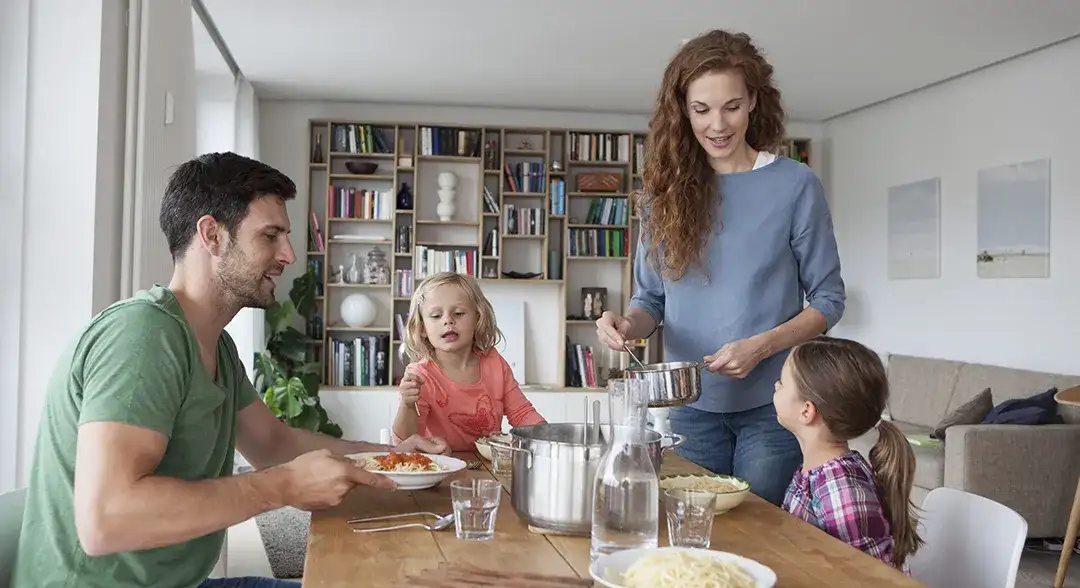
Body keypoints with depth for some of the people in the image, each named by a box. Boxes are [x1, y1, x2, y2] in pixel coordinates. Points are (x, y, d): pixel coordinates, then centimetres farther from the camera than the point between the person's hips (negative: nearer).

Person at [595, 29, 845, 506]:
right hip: (690, 405, 2)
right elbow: (650, 298, 8)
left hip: (772, 404, -2)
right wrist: (627, 324, -14)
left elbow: (828, 298, -2)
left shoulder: (795, 185, -5)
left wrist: (759, 347, -17)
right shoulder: (667, 190, 3)